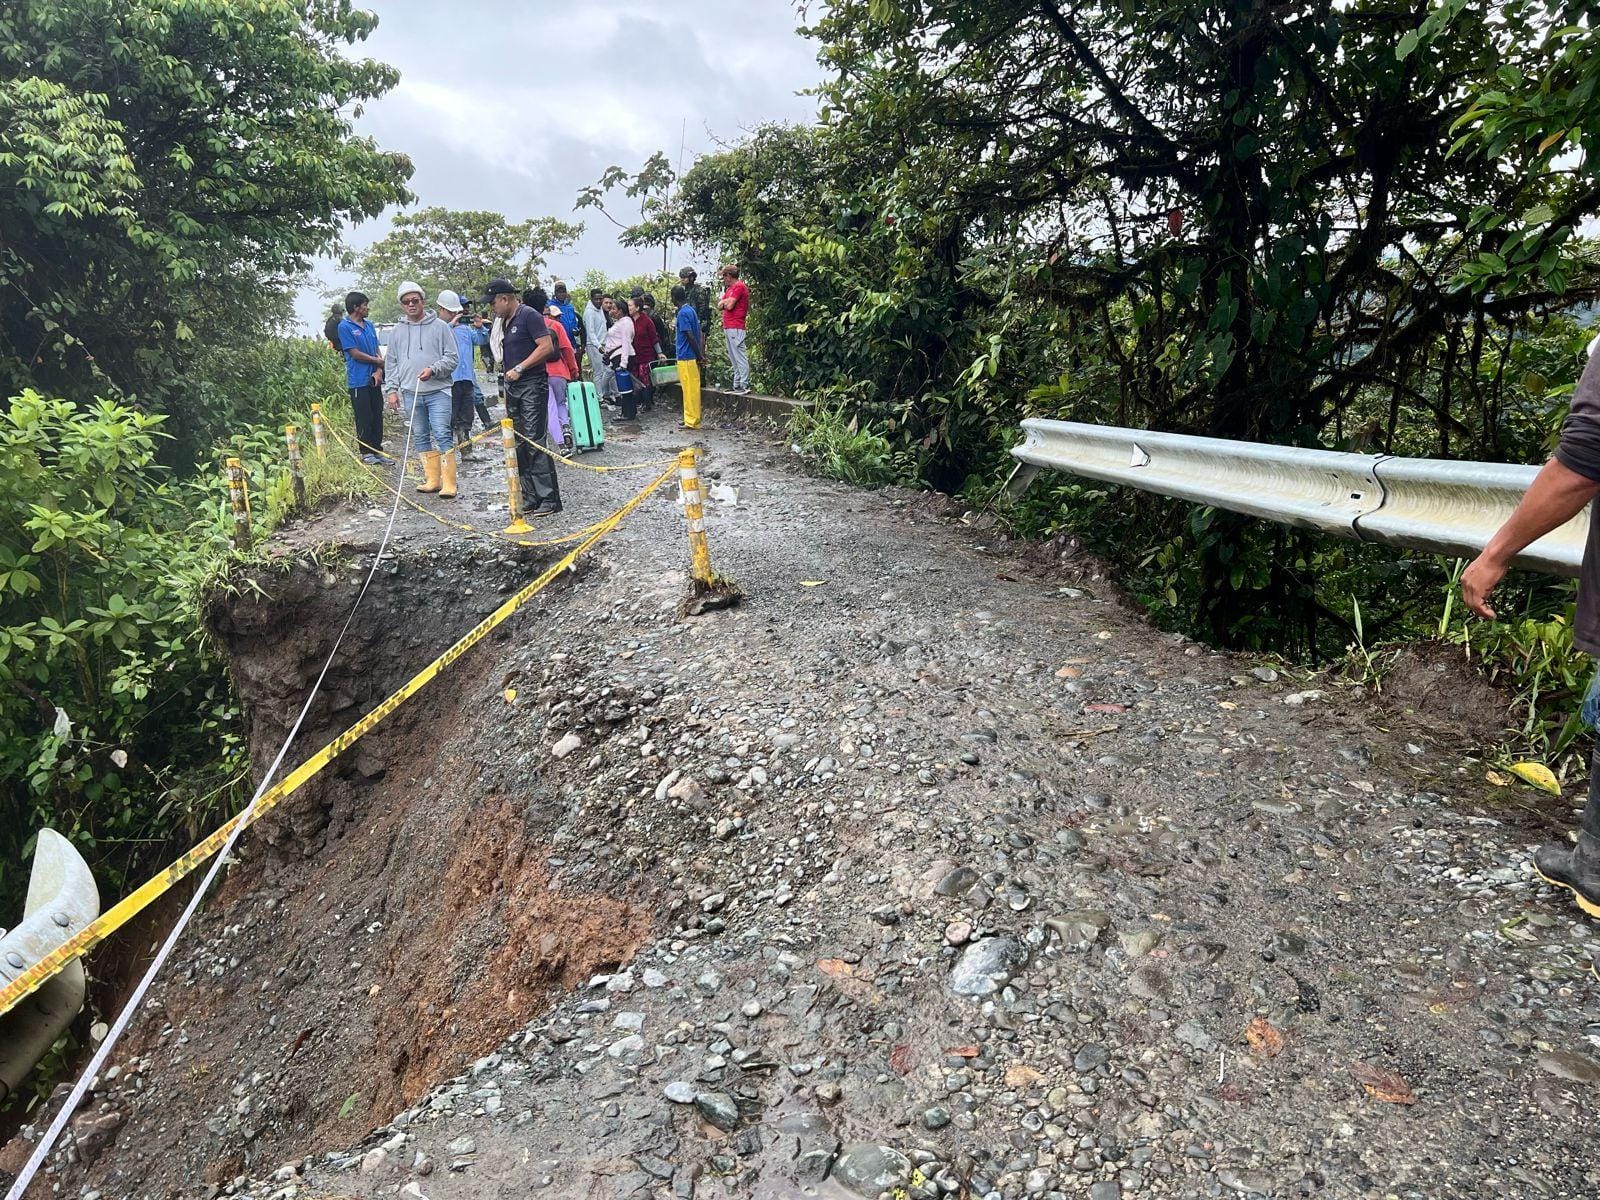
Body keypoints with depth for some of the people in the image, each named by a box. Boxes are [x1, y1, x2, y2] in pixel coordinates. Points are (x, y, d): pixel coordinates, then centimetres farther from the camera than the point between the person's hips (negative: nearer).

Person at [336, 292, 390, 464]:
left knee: (377, 416, 8)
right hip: (359, 381, -6)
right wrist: (377, 361, -2)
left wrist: (379, 371, -4)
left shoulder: (369, 325, 15)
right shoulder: (345, 327, -6)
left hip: (374, 379, 6)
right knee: (364, 419, -2)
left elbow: (377, 350, 12)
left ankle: (378, 450, 16)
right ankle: (366, 453, 7)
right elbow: (355, 354, -11)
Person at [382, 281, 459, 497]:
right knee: (421, 437, 7)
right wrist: (391, 389, 7)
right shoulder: (396, 332, 12)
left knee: (442, 434, -10)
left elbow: (452, 358, 0)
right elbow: (391, 363, 16)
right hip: (411, 393, 4)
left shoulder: (440, 327, 1)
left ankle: (449, 483, -9)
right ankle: (432, 479, 15)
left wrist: (433, 370, -15)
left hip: (438, 391, -4)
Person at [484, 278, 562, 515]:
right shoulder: (505, 321, 19)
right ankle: (530, 498, 13)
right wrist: (507, 387, 18)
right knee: (518, 445, 8)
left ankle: (549, 499, -9)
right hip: (513, 387, 9)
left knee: (535, 442, -12)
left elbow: (547, 347, -17)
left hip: (532, 386, -9)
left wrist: (520, 368, -17)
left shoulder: (529, 316, -8)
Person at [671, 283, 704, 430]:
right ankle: (692, 419, 18)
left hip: (686, 357, -9)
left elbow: (691, 336, -21)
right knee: (692, 389, 12)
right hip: (692, 356, 9)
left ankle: (692, 422, -1)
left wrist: (699, 355, -17)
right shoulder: (691, 310, 12)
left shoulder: (683, 313, -16)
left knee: (690, 389, -5)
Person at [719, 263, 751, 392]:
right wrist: (727, 301, 1)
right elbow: (719, 305, 19)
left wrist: (724, 302, 5)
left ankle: (744, 385, -13)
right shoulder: (730, 288, 22)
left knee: (740, 357, -11)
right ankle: (736, 385, 15)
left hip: (735, 328, -10)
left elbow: (729, 305, -15)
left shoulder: (739, 286, -8)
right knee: (733, 358, 11)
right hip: (728, 327, 10)